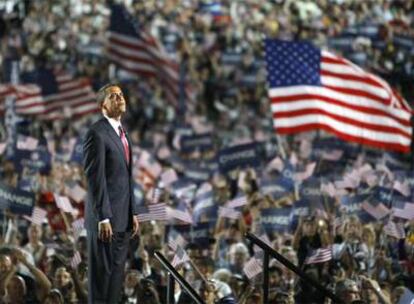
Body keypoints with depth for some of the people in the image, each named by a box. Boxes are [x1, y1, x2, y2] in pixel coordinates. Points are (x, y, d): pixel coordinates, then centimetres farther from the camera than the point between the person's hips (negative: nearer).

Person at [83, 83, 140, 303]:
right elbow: (95, 178, -16)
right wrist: (103, 218, -20)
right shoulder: (97, 133, -11)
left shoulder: (121, 133, 17)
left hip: (122, 219, 9)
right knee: (101, 274, -5)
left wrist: (133, 213, 15)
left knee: (116, 274, 9)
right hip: (105, 219, -9)